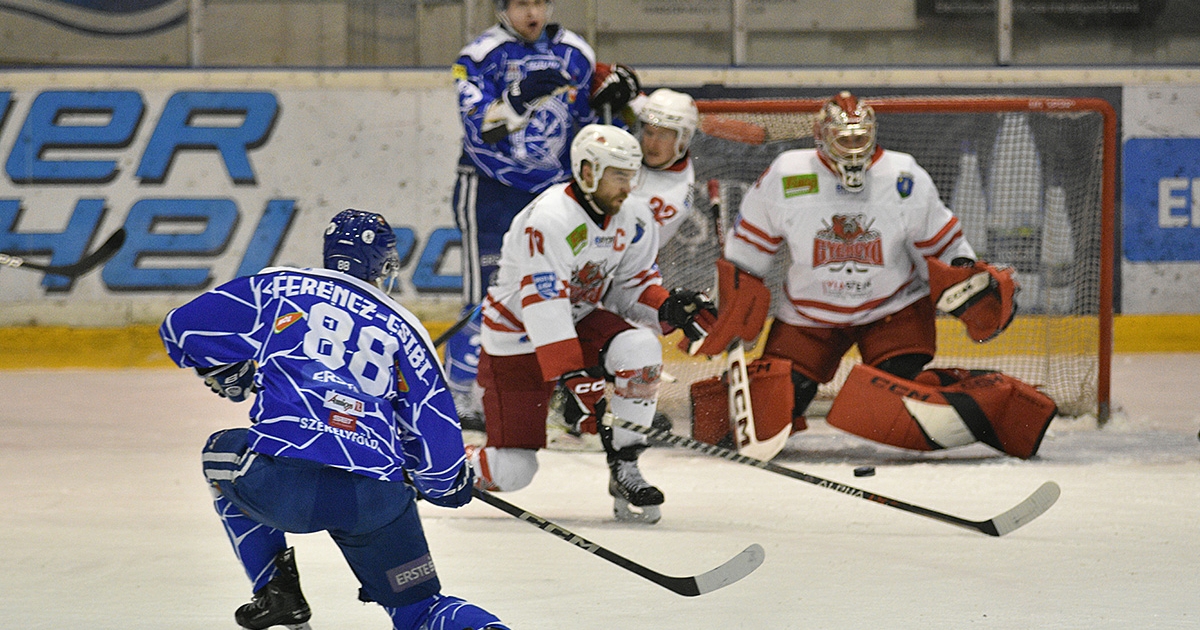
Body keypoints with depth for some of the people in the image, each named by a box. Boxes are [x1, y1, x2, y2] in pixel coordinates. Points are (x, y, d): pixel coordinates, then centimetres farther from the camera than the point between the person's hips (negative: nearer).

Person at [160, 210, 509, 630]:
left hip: (280, 482, -2)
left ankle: (276, 592, 25)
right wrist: (451, 482, 38)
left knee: (223, 454, 33)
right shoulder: (403, 330, 18)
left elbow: (183, 329, 13)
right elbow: (437, 434, 17)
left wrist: (228, 373, 32)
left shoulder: (277, 288, 13)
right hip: (377, 497, 2)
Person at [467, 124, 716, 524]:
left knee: (639, 348, -26)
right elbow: (543, 307, -33)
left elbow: (632, 285, 8)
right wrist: (570, 378, -38)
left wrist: (669, 306, -14)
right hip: (518, 338, -6)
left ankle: (624, 469, -13)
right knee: (511, 472, -10)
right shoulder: (549, 220, -28)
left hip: (580, 320, 6)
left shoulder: (630, 221, -4)